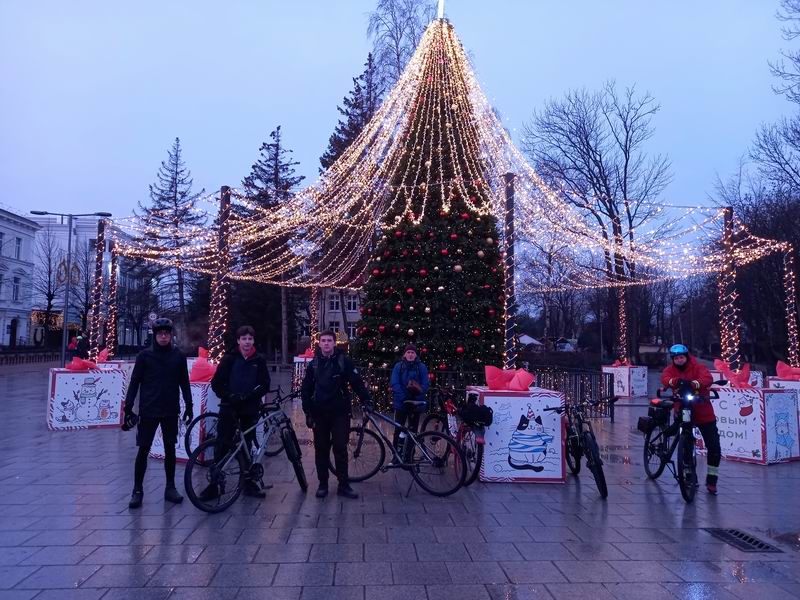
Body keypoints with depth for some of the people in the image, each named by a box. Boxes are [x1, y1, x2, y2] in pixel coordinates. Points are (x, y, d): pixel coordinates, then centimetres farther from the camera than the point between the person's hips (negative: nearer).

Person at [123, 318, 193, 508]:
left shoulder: (178, 356, 2)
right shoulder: (145, 355, -2)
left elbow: (184, 382, 8)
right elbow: (134, 382, -1)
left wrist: (189, 406, 6)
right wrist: (128, 407, -4)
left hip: (170, 411, 2)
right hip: (148, 411, -2)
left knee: (170, 449, 8)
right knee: (143, 450, 2)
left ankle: (170, 487, 19)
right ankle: (137, 490, 13)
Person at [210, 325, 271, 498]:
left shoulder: (259, 360, 4)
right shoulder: (230, 359, 0)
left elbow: (265, 384, 2)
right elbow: (216, 382, -1)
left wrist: (250, 396, -13)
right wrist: (228, 396, -14)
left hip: (250, 408, 2)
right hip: (229, 407, -1)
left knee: (247, 445, 8)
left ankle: (248, 483, 17)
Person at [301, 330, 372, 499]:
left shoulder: (344, 361, -2)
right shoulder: (313, 364, 6)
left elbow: (357, 382, -4)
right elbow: (306, 389, 8)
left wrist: (366, 400, -15)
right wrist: (308, 412, 2)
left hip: (340, 413, -2)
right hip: (319, 414, 2)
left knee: (340, 449, 0)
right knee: (321, 449, 8)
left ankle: (343, 485, 10)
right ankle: (323, 484, 20)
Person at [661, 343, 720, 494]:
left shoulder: (698, 367, -7)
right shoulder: (670, 370, -1)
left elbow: (708, 378, -28)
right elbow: (665, 378, -24)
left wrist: (694, 383, -49)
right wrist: (675, 381, -48)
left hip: (704, 414, -1)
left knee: (714, 447, -2)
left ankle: (711, 480, 14)